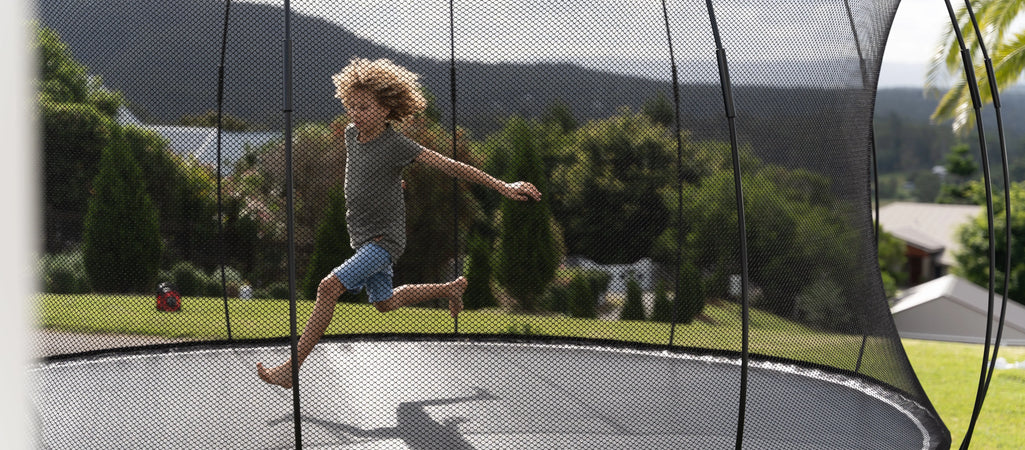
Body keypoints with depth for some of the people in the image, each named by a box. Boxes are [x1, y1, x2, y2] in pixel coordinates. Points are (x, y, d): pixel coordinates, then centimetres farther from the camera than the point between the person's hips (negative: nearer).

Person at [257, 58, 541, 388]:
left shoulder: (397, 145, -19)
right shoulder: (351, 134, 0)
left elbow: (452, 167, -21)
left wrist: (503, 187, -24)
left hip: (385, 239, -8)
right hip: (362, 237, 8)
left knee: (329, 287, -22)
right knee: (385, 303, 24)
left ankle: (292, 368, -18)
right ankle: (450, 289, 43)